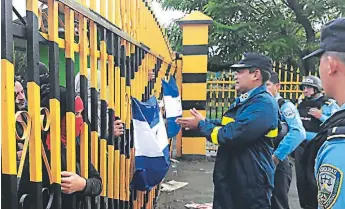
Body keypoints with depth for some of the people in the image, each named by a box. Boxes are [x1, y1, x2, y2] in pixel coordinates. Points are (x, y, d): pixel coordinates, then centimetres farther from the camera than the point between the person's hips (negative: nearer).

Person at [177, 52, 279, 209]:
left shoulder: (264, 104, -21)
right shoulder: (242, 101, 12)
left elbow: (230, 135, -28)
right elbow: (225, 126, 16)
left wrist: (201, 124, -13)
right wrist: (200, 123, 4)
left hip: (251, 184, -9)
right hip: (229, 178, 9)